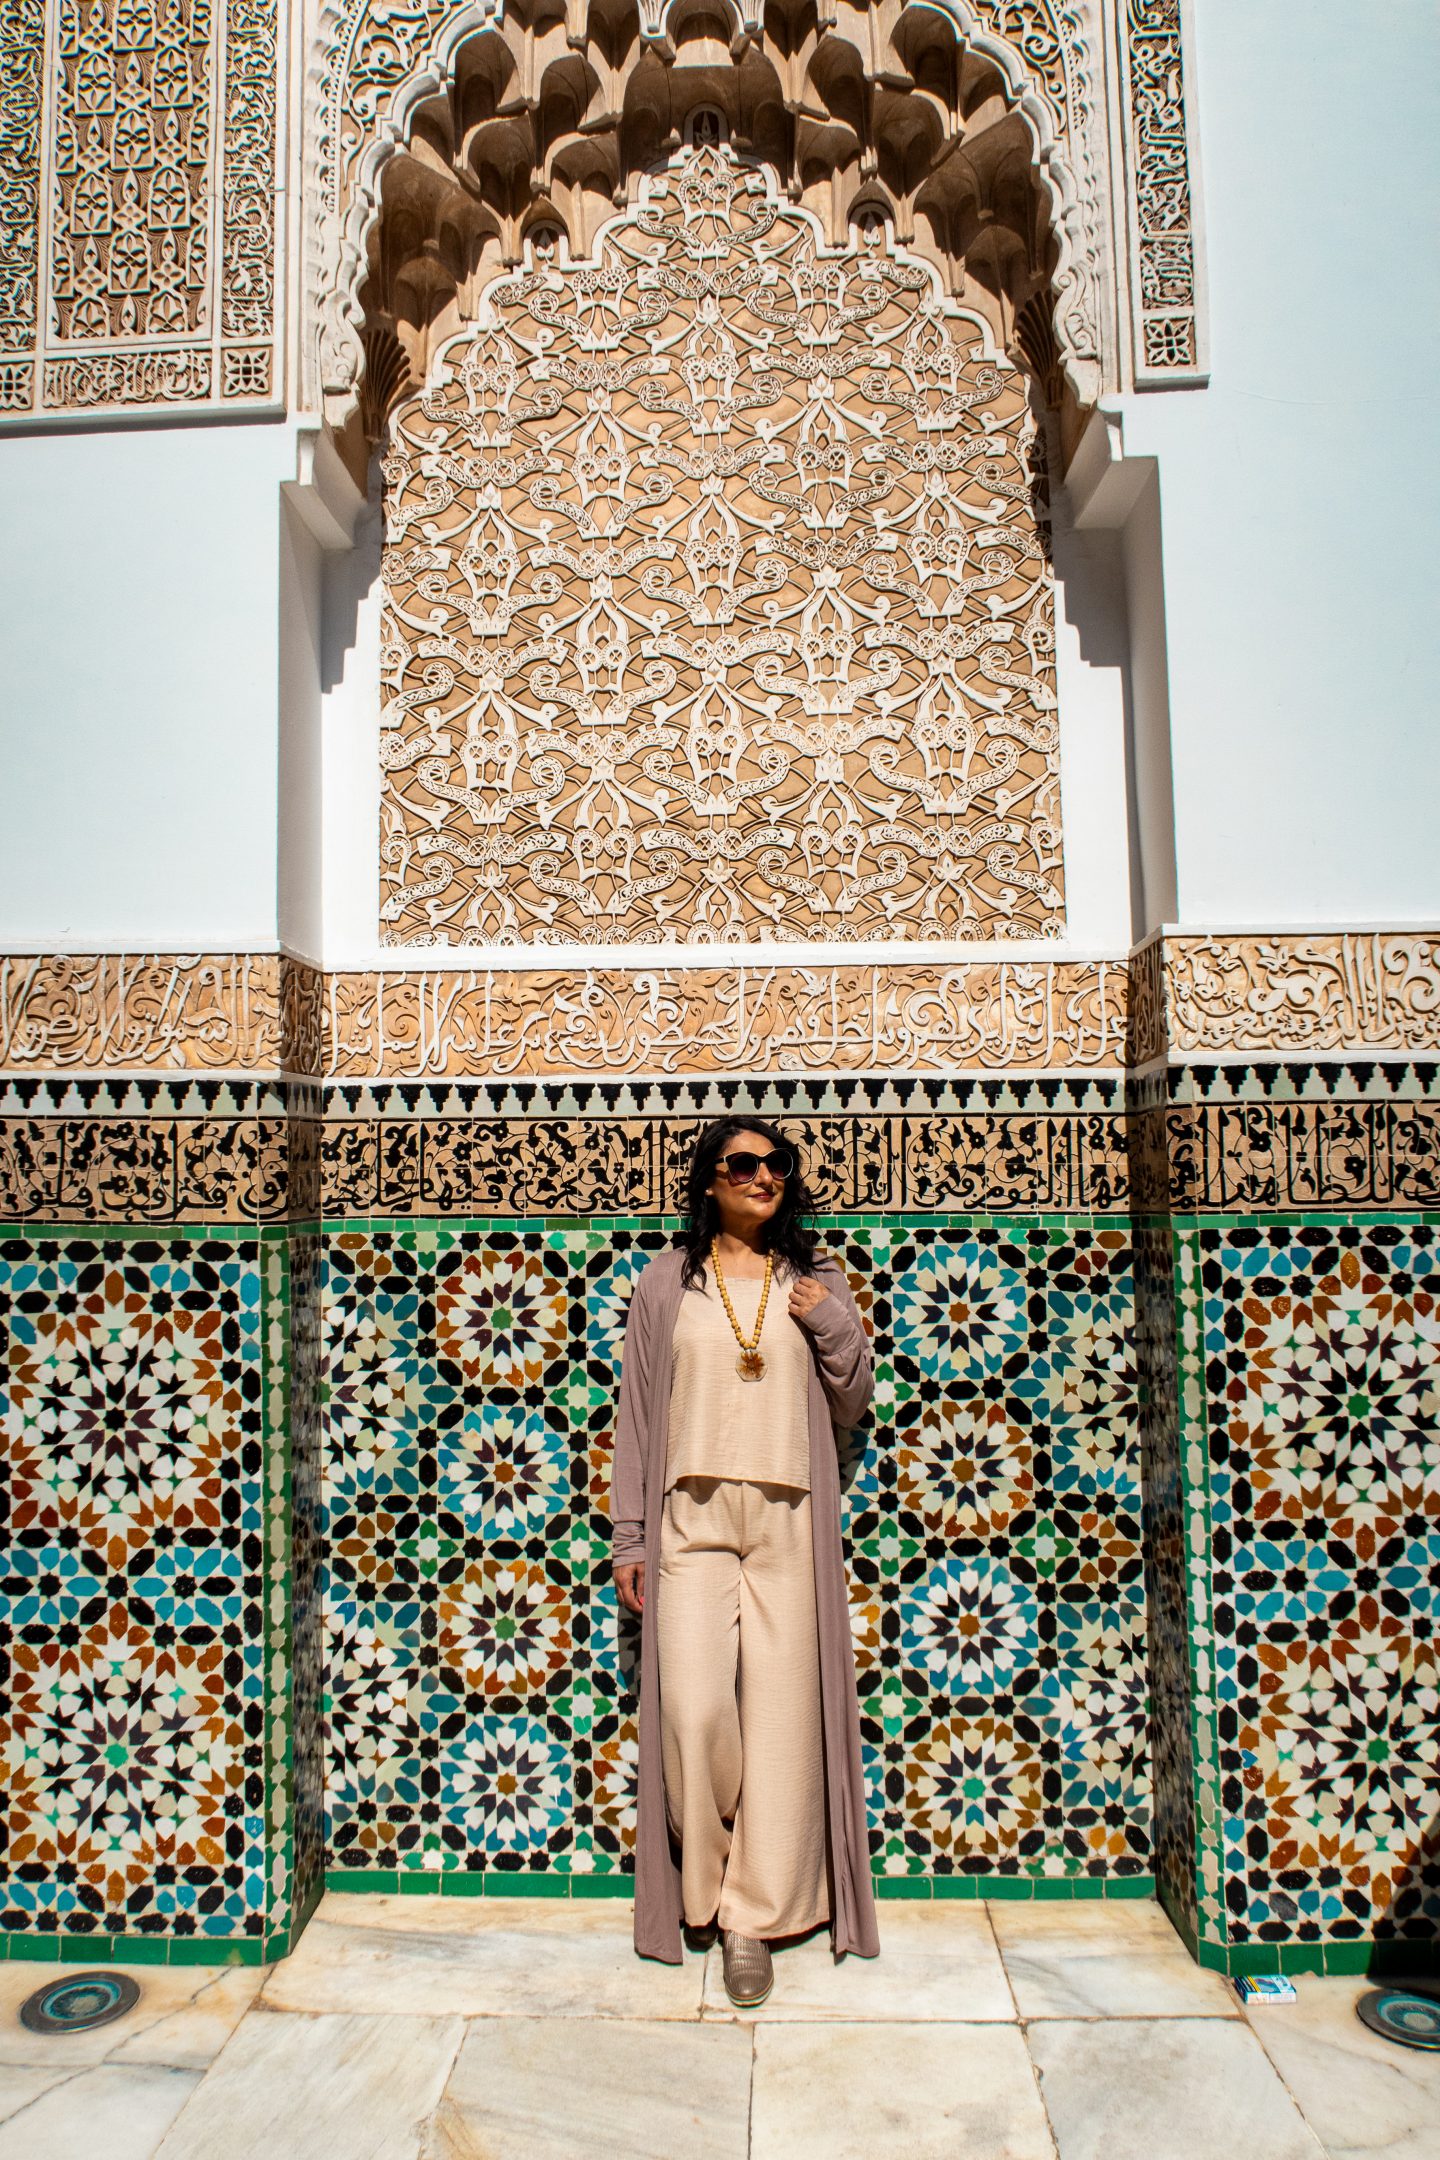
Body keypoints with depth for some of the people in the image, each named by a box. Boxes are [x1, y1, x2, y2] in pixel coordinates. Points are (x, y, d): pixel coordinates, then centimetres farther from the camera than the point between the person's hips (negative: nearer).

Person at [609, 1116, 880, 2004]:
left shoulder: (816, 1281, 10)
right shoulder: (666, 1284, 7)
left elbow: (851, 1407, 12)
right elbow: (638, 1414, 7)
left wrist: (835, 1327, -6)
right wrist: (629, 1536, 5)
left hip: (787, 1522, 1)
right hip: (692, 1520, -1)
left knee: (781, 1715, 0)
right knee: (695, 1710, -8)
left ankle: (754, 1915, 16)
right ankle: (707, 1885, 19)